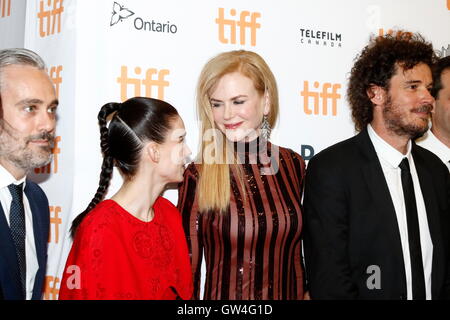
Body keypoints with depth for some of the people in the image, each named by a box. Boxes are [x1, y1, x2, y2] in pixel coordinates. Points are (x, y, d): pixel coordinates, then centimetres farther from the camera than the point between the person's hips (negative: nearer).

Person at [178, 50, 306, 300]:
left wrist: (302, 294, 7)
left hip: (287, 292, 3)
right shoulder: (198, 176, -14)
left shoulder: (293, 164, -3)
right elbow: (187, 268, -9)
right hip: (223, 294, -3)